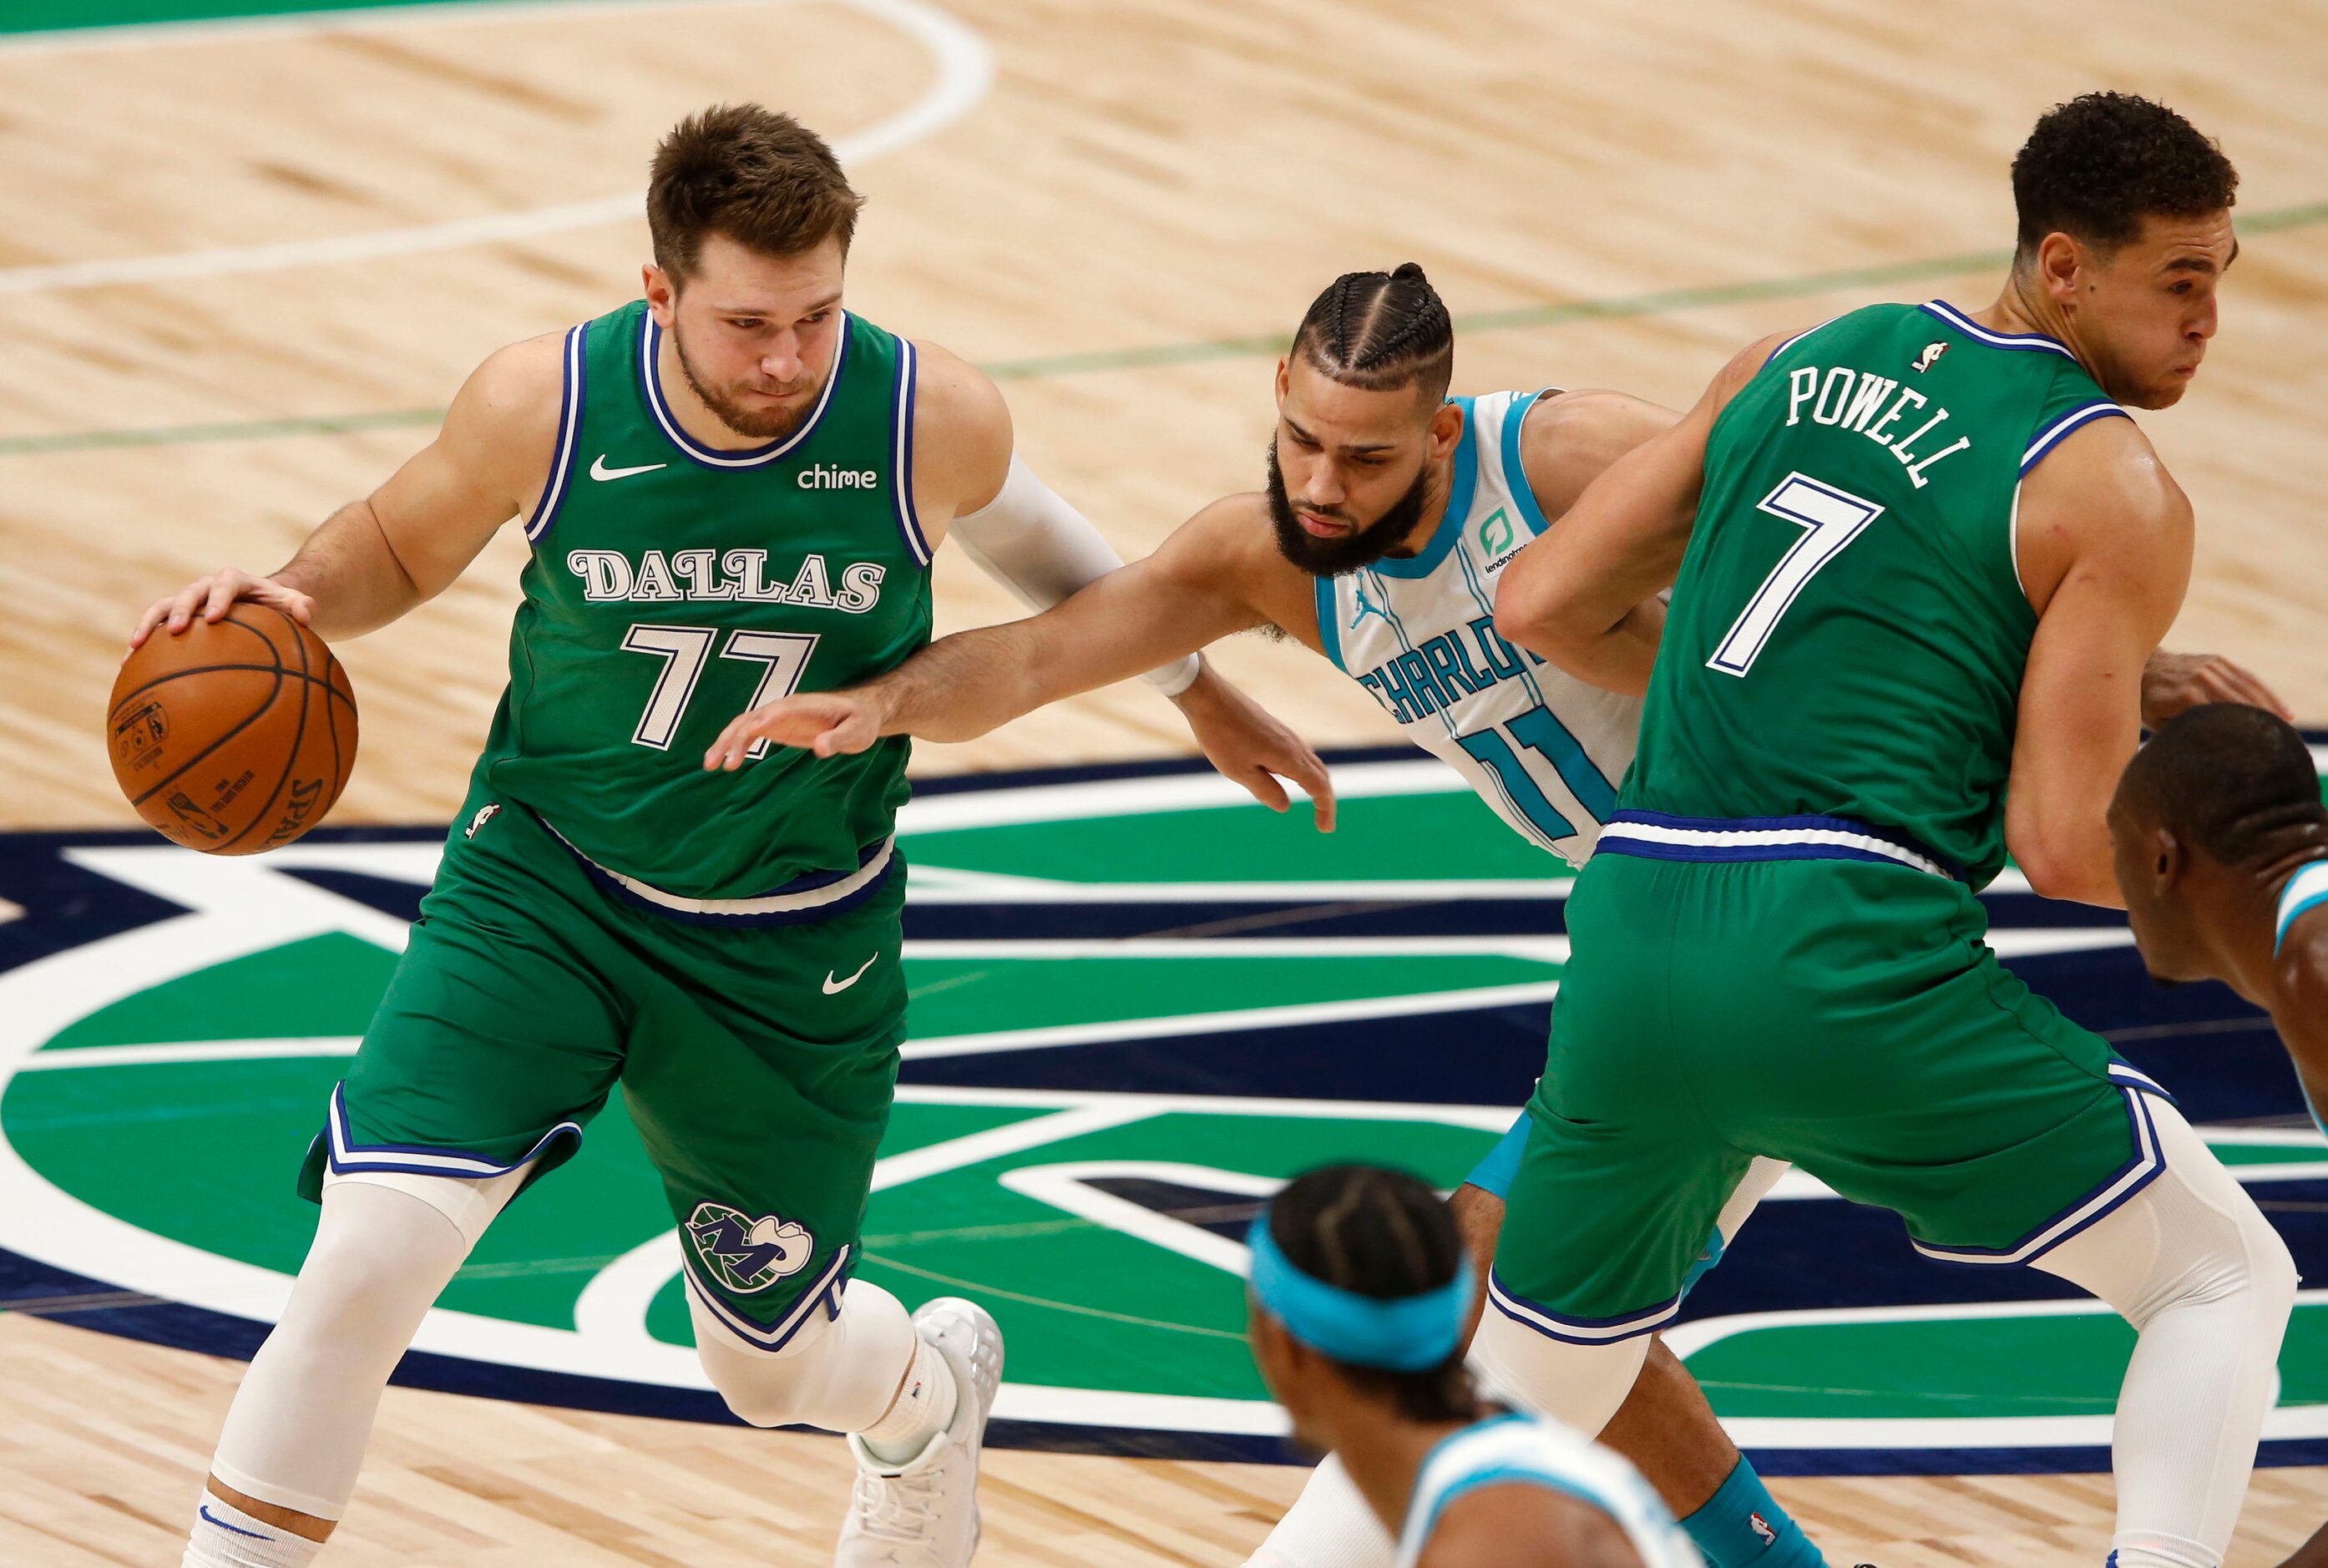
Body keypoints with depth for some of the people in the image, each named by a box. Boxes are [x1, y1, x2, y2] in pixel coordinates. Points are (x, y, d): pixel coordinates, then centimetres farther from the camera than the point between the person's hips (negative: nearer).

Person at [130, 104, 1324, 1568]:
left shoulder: (936, 420, -19)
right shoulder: (545, 404, -19)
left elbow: (1018, 520, 7)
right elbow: (402, 545, 2)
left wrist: (1199, 688, 19)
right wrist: (293, 597, -21)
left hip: (793, 949, 1)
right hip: (545, 883, -1)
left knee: (771, 1366, 15)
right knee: (371, 1250, -21)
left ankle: (928, 1390, 53)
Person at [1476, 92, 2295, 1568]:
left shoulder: (1795, 363, 16)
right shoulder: (2115, 493, -1)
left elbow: (1544, 604, 17)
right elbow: (2068, 848, -6)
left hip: (1630, 958, 6)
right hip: (1850, 966, -6)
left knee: (1523, 1395, 22)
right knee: (2230, 1278, 9)